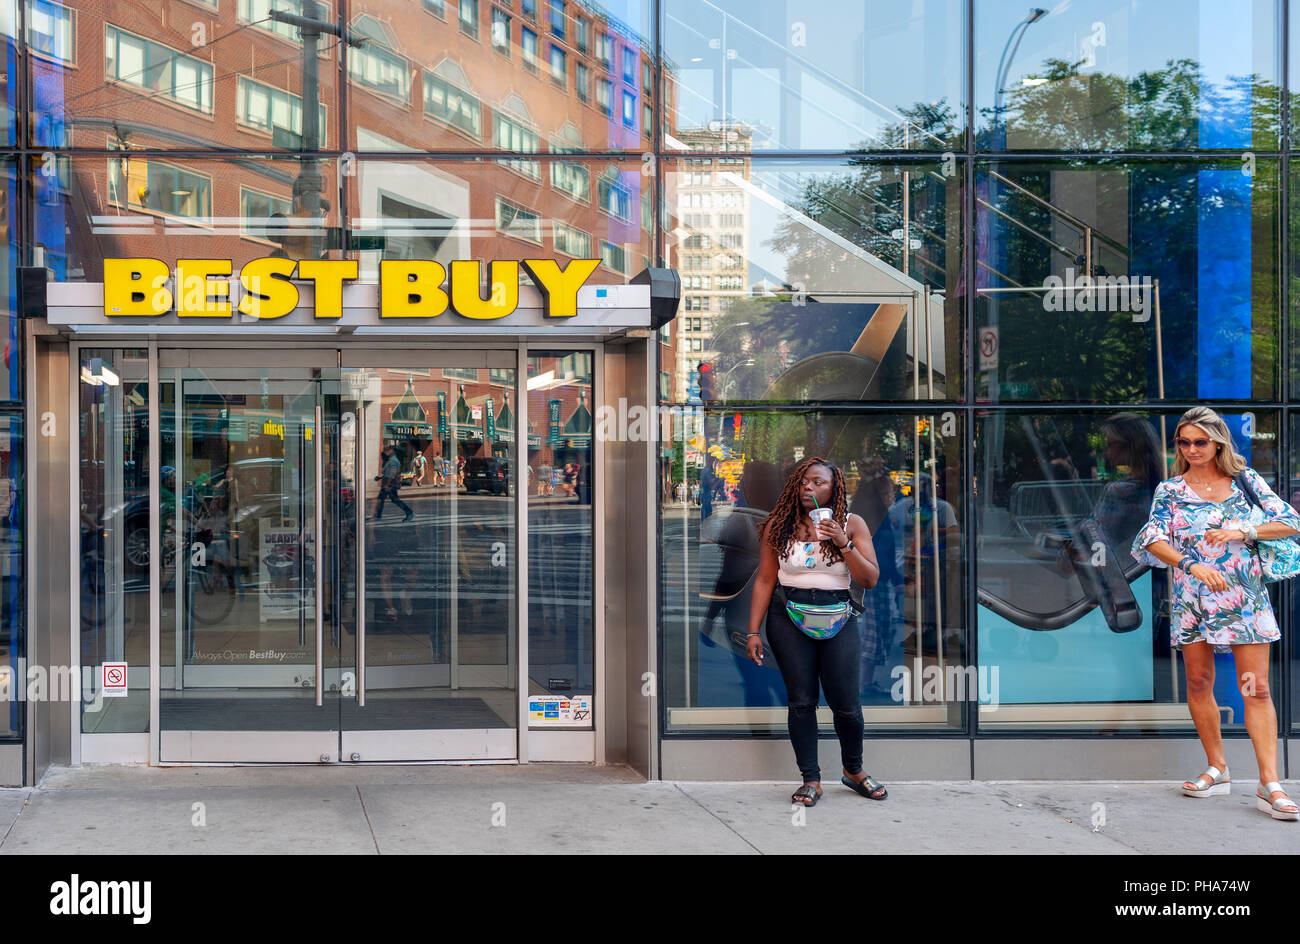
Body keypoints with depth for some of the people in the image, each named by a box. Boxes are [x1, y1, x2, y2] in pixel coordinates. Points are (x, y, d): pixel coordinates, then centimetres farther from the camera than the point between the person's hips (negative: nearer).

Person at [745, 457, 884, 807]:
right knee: (801, 700, 0)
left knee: (845, 702, 0)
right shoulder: (778, 526, 2)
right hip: (790, 617, 0)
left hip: (838, 619, 0)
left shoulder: (852, 525, 3)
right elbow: (765, 580, 3)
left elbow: (870, 579, -2)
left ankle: (853, 770, 25)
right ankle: (811, 779, 12)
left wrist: (843, 543, -15)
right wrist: (753, 632, -1)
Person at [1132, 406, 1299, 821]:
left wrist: (1242, 532, -13)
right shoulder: (1171, 489, 3)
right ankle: (1218, 769, 20)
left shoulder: (1245, 479, 4)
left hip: (1245, 597, -1)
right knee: (1198, 682, 6)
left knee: (1256, 688, -6)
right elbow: (1152, 539, -8)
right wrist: (1192, 565, -22)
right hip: (1192, 597, 1)